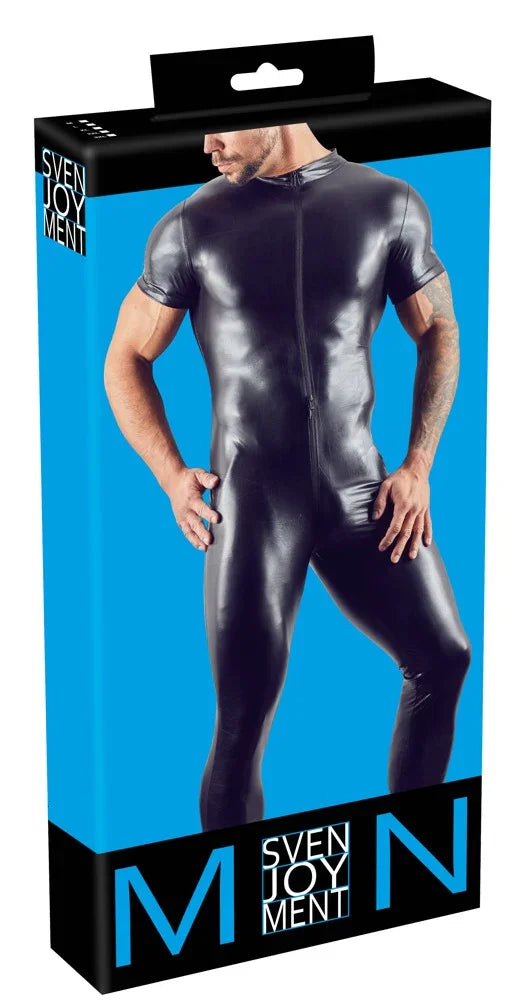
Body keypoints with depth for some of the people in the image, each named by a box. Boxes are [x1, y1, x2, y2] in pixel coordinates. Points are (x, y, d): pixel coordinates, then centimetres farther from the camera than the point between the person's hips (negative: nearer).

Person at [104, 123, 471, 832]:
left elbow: (438, 333, 10)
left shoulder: (389, 206, 2)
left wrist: (418, 466, -1)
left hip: (361, 492, 2)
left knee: (444, 660, 3)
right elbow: (126, 361, 7)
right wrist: (171, 476, -7)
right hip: (251, 502, -2)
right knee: (243, 721, -5)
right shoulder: (191, 227, 0)